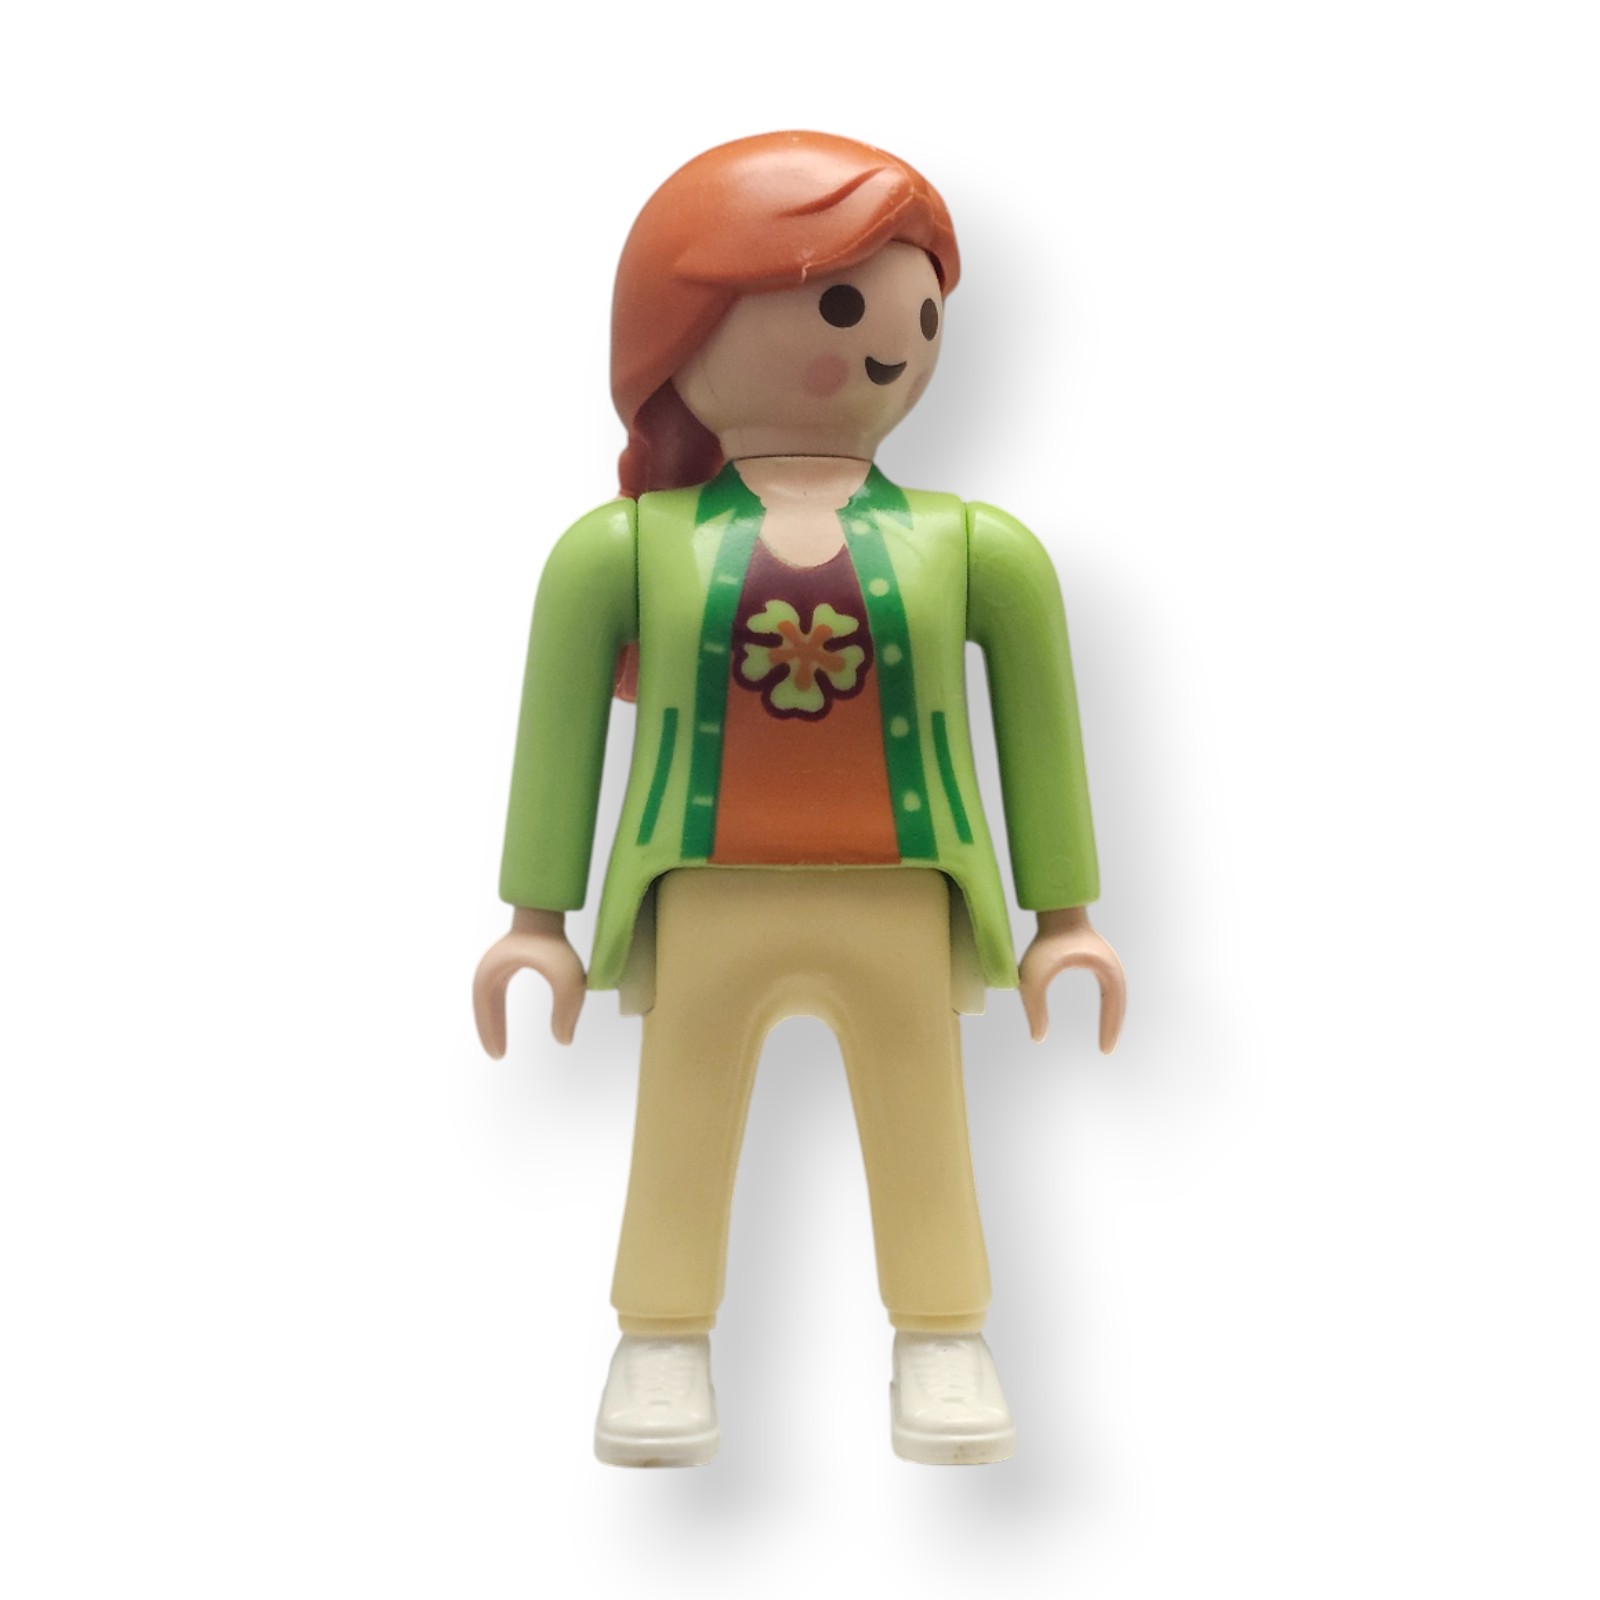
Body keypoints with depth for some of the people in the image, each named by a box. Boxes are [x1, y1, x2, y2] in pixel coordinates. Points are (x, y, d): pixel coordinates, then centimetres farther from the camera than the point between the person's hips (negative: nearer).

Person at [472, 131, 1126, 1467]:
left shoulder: (974, 548, 2)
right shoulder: (630, 546, -1)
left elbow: (1041, 723, 6)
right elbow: (558, 727, 3)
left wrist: (1066, 916, 5)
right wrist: (538, 920, 3)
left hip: (900, 910, 1)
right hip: (707, 908, 0)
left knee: (923, 1134, 7)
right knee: (681, 1130, 7)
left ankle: (943, 1351, 23)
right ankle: (664, 1349, 23)